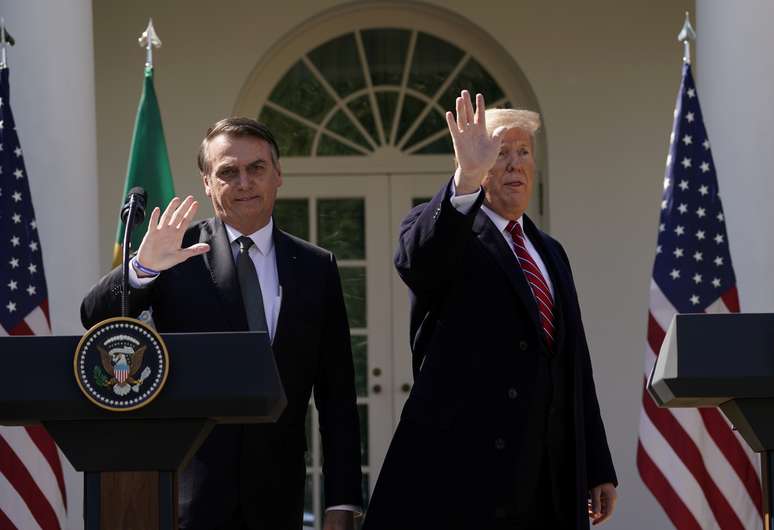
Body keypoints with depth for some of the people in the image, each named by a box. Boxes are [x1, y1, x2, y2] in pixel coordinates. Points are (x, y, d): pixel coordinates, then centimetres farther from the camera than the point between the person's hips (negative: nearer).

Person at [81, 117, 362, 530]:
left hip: (275, 496, 2)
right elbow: (95, 318, -7)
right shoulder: (178, 251, 3)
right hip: (188, 492, -2)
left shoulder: (316, 268, 9)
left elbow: (337, 395, 8)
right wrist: (143, 267, -26)